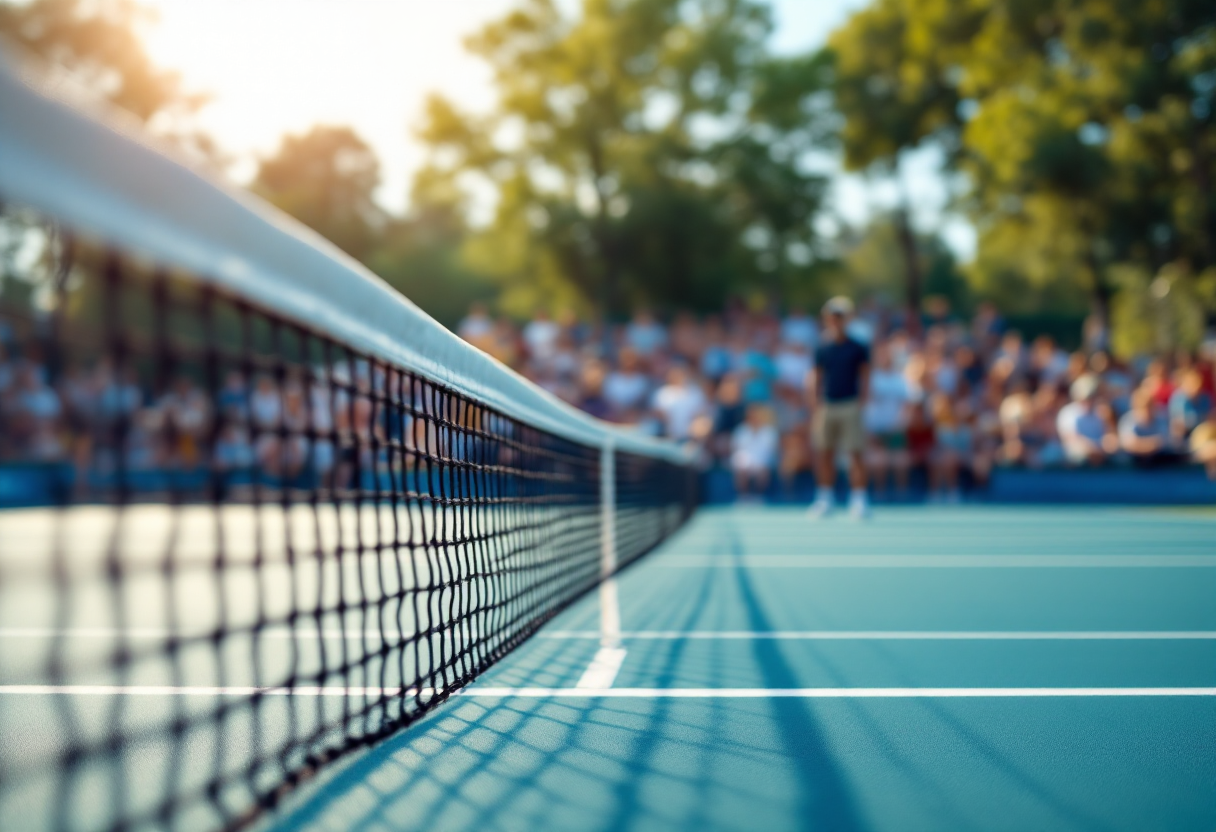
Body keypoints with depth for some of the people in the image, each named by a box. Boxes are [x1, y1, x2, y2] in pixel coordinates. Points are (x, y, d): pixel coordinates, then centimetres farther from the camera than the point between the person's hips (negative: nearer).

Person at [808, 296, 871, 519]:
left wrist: (860, 404, -7)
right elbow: (818, 380, 13)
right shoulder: (822, 350, 10)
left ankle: (859, 500, -3)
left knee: (855, 454, -6)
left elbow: (865, 378, 2)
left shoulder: (858, 349, 2)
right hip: (827, 406, 3)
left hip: (850, 406, -3)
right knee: (824, 454, 4)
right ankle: (825, 499, 13)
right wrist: (817, 407, 6)